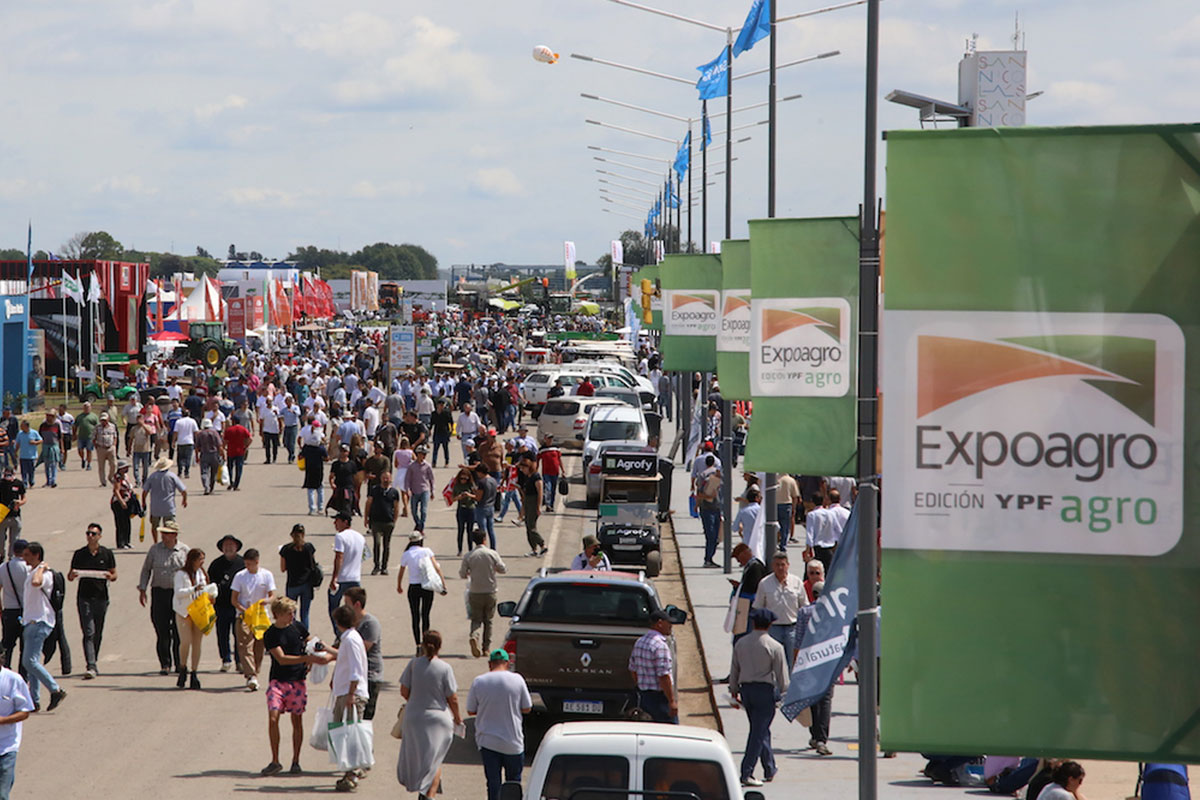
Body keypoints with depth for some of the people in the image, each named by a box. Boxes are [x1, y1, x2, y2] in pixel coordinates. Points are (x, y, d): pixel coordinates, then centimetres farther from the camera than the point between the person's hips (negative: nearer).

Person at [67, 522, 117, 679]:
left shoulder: (106, 554, 4)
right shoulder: (80, 554, 3)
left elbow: (114, 575, 9)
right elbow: (69, 576, 8)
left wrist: (109, 576, -14)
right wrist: (72, 575, -15)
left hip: (101, 597, 2)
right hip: (84, 597, -1)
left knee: (98, 634, 10)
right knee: (89, 633, -12)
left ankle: (93, 663, 27)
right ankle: (91, 667, -18)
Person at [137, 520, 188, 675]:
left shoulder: (184, 551, 2)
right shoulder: (155, 549, 5)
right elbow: (146, 569, 13)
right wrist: (142, 589, 6)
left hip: (179, 594, -1)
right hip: (159, 592, 1)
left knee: (178, 632, 0)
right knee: (162, 632, -3)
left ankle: (179, 664, 11)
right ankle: (165, 664, 4)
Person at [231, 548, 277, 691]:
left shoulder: (267, 575, 2)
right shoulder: (240, 576, 0)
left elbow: (272, 596, 1)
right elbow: (233, 599, 1)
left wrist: (267, 600, -24)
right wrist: (244, 610, -16)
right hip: (244, 616, -2)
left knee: (259, 647, 4)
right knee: (245, 646, -15)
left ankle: (252, 675, 18)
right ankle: (251, 676, -24)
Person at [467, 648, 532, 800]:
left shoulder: (478, 682, -4)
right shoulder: (517, 680, -6)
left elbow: (470, 711, 3)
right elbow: (527, 708, 1)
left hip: (487, 741, 0)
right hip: (513, 742, 0)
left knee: (493, 781, 4)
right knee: (514, 781, 14)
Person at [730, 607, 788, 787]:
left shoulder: (740, 644, 5)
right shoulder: (774, 647, -10)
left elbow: (734, 670, 12)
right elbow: (781, 674, -8)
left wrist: (734, 691, 23)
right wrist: (785, 693, 4)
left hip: (746, 689, 5)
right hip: (765, 690, -5)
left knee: (760, 730, 18)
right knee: (759, 732, -3)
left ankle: (770, 769, 27)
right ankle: (746, 773, -10)